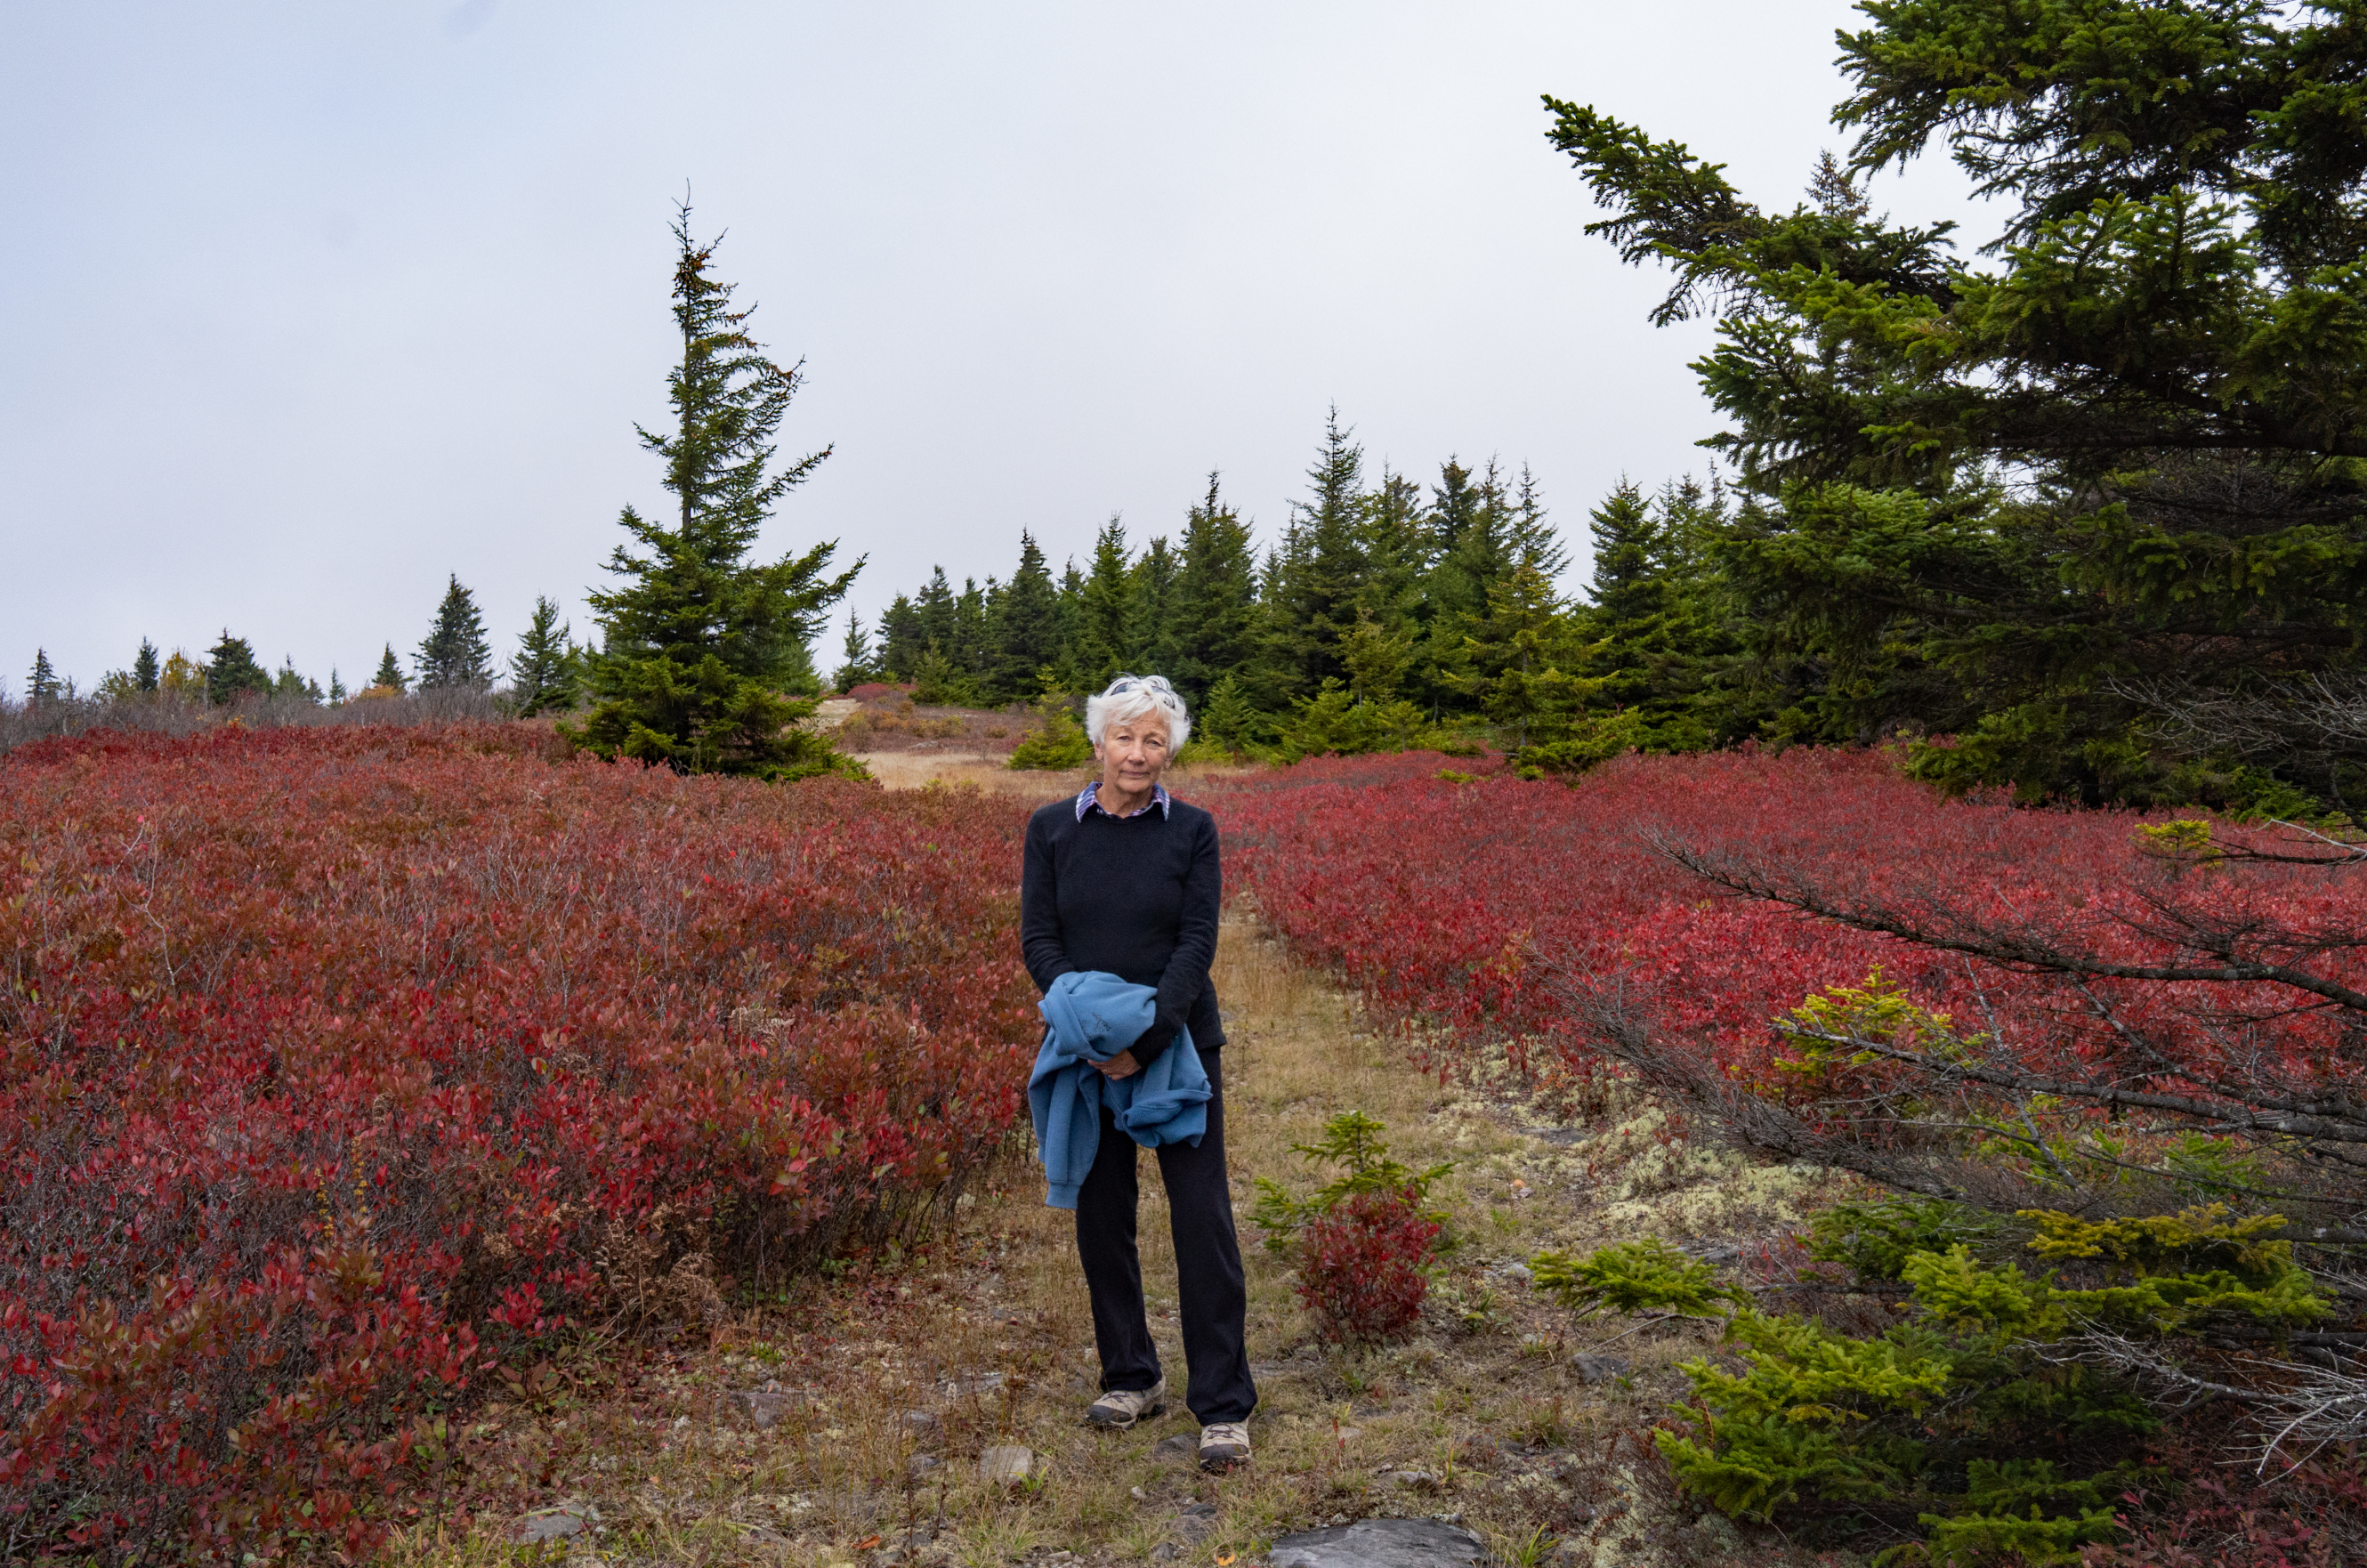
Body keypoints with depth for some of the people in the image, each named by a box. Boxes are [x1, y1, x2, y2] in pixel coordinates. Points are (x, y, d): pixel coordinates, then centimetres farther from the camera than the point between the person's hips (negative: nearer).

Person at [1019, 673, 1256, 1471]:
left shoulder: (1192, 830, -1)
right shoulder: (1052, 828, 3)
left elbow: (1198, 941, -7)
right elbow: (1038, 937, -1)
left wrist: (1144, 1037, -19)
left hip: (1179, 1046, -2)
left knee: (1203, 1219, -3)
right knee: (1101, 1218, 11)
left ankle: (1224, 1406, 6)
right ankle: (1131, 1378, 29)